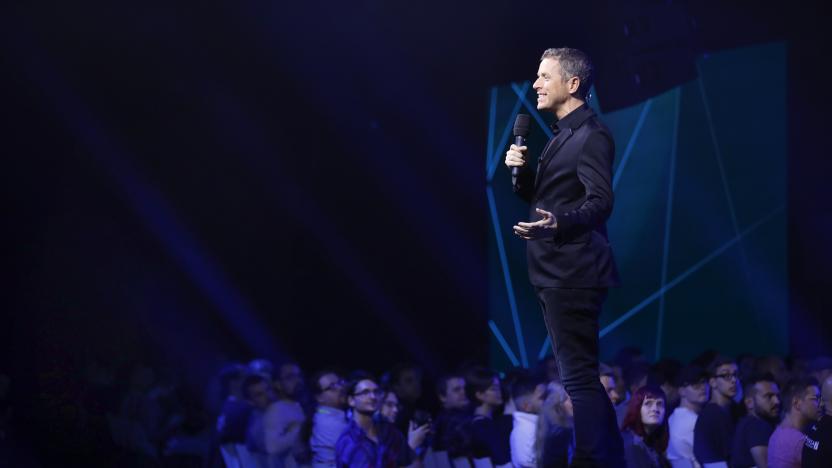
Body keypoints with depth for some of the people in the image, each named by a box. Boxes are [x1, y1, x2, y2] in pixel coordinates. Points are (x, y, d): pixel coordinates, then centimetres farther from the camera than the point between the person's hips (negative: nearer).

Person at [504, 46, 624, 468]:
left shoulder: (591, 135, -13)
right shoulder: (562, 134, 18)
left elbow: (600, 202, -24)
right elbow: (541, 198, 22)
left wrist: (557, 223, -40)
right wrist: (520, 172, 3)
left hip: (572, 274, -11)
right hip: (556, 272, 11)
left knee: (578, 375, -10)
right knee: (582, 372, 14)